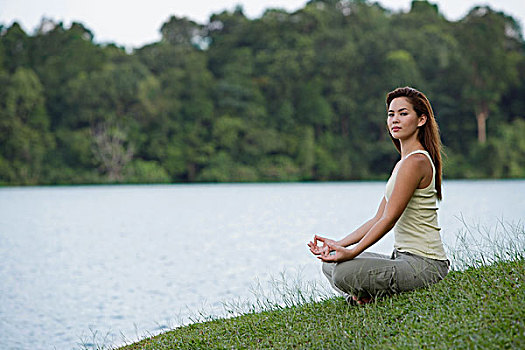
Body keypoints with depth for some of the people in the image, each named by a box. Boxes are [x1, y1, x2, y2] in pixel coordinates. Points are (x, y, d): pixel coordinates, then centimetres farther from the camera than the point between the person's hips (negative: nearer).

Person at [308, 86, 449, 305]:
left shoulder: (416, 162, -16)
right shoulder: (402, 163, 16)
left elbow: (389, 220, -20)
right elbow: (378, 219, 14)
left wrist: (352, 252, -20)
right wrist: (338, 244, 6)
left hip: (424, 264, -10)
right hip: (404, 259, 10)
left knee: (344, 273, -26)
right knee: (330, 264, 11)